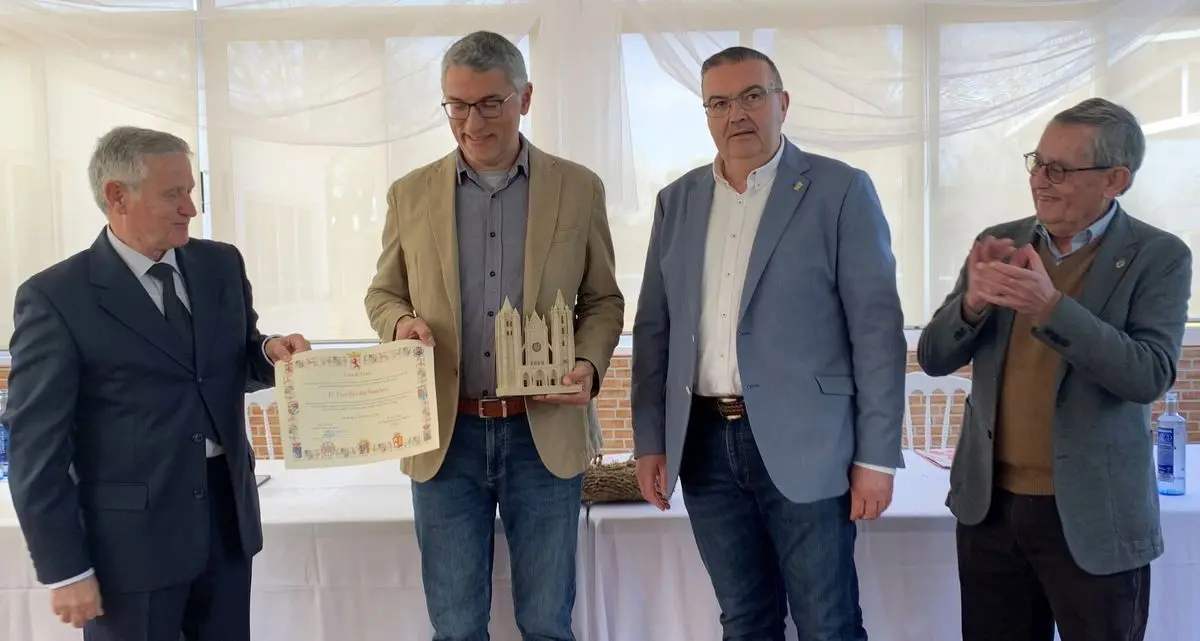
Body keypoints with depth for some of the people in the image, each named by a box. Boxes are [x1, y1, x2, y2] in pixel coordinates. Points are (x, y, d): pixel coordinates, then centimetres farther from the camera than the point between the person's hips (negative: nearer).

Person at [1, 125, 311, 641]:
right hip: (130, 534, -4)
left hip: (230, 512, 5)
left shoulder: (222, 264, 5)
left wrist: (270, 351, -7)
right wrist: (65, 570, -10)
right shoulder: (54, 297, -9)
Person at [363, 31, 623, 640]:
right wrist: (401, 322, -10)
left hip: (545, 435, -1)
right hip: (445, 436, 1)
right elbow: (383, 294, 12)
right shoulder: (410, 194, 3)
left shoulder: (579, 188, 1)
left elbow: (603, 301, 7)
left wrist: (589, 363, -12)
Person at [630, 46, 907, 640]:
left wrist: (876, 455, -9)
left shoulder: (841, 191, -4)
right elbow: (654, 327, 10)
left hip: (802, 446, -4)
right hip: (704, 446, 4)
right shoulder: (677, 201, 9)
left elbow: (876, 327, -6)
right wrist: (649, 440, 6)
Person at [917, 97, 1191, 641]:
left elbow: (1150, 376, -18)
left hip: (1091, 516, -3)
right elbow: (934, 358, 0)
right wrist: (974, 301, -20)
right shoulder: (999, 242, 3)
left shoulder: (1158, 257, -6)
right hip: (989, 504, 3)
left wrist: (1050, 304, -29)